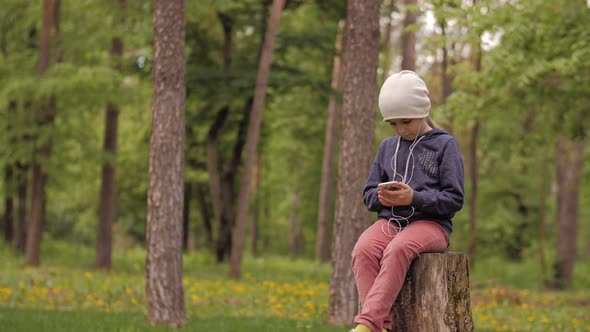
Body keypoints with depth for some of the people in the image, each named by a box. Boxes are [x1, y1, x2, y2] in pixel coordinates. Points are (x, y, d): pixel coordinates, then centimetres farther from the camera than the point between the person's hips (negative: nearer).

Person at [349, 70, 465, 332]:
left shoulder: (445, 145, 3)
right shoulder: (387, 147, 17)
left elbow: (455, 199, -3)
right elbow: (368, 194, 19)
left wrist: (414, 198, -18)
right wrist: (381, 197, -7)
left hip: (430, 223, -4)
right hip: (390, 221, 4)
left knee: (398, 249, -38)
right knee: (363, 250, -32)